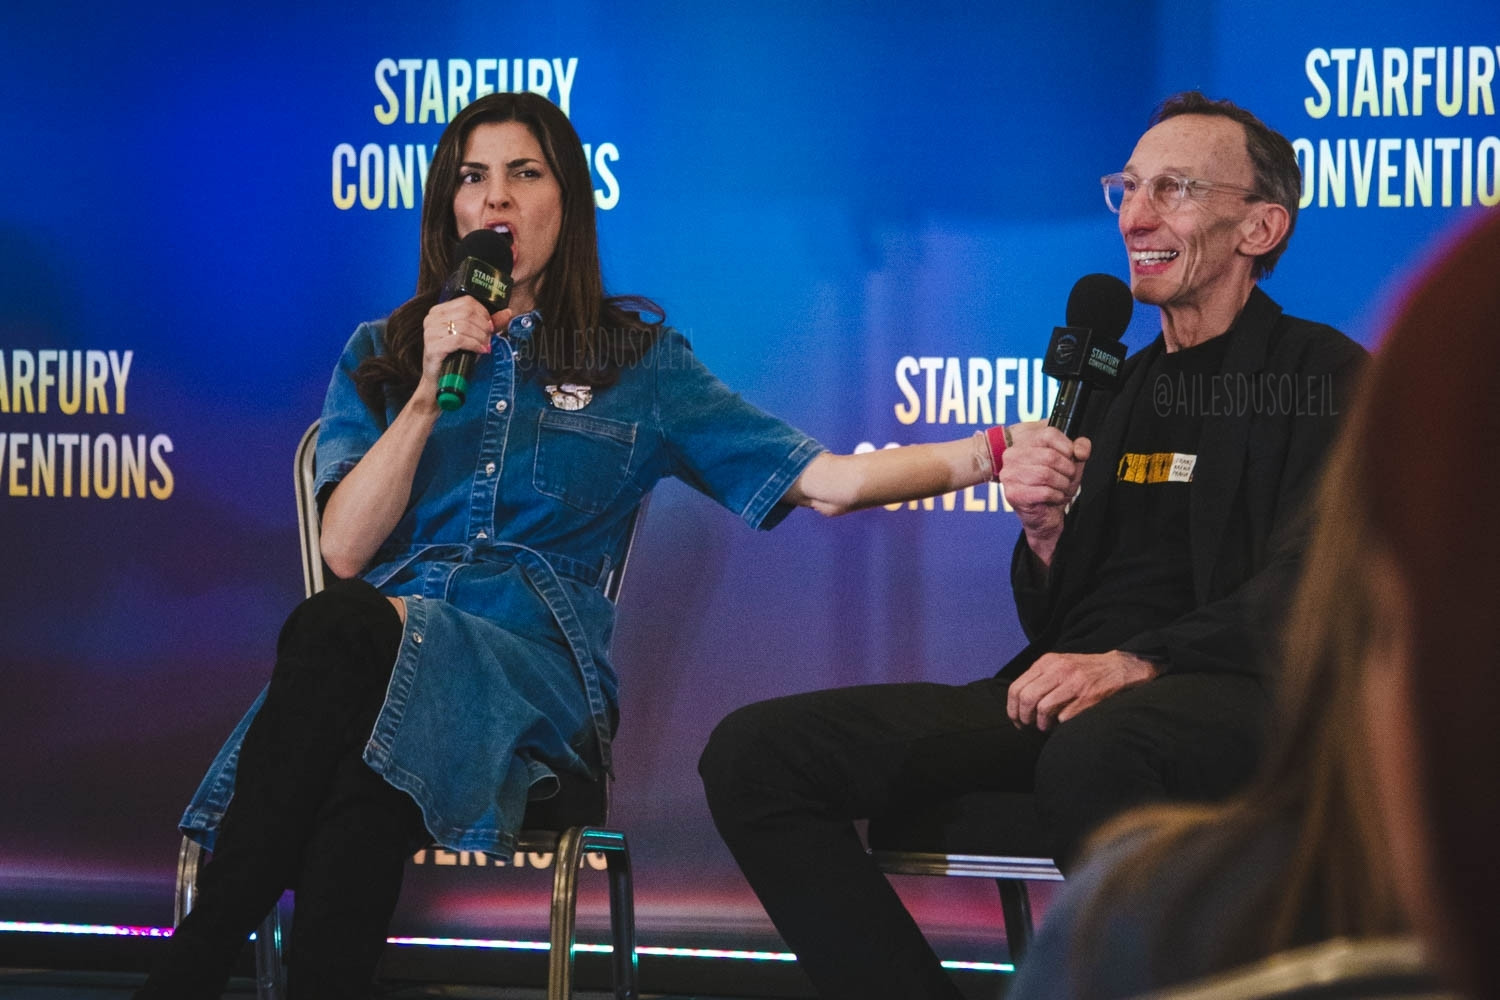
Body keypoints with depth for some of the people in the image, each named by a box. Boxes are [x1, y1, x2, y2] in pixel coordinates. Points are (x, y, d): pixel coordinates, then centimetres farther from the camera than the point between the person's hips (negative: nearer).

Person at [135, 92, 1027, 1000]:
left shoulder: (639, 362, 18)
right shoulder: (380, 356, 23)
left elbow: (824, 481, 10)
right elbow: (346, 549, 9)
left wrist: (991, 451, -3)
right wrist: (430, 392, 0)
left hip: (531, 664, -2)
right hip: (381, 641, 2)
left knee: (347, 628, -38)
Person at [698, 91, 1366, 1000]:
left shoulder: (1325, 377, 4)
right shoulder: (1116, 392, 25)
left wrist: (1132, 664, -25)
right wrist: (1044, 531, 3)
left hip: (1239, 693, -7)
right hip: (1069, 699, 7)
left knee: (1093, 749, -44)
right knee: (754, 753, -10)